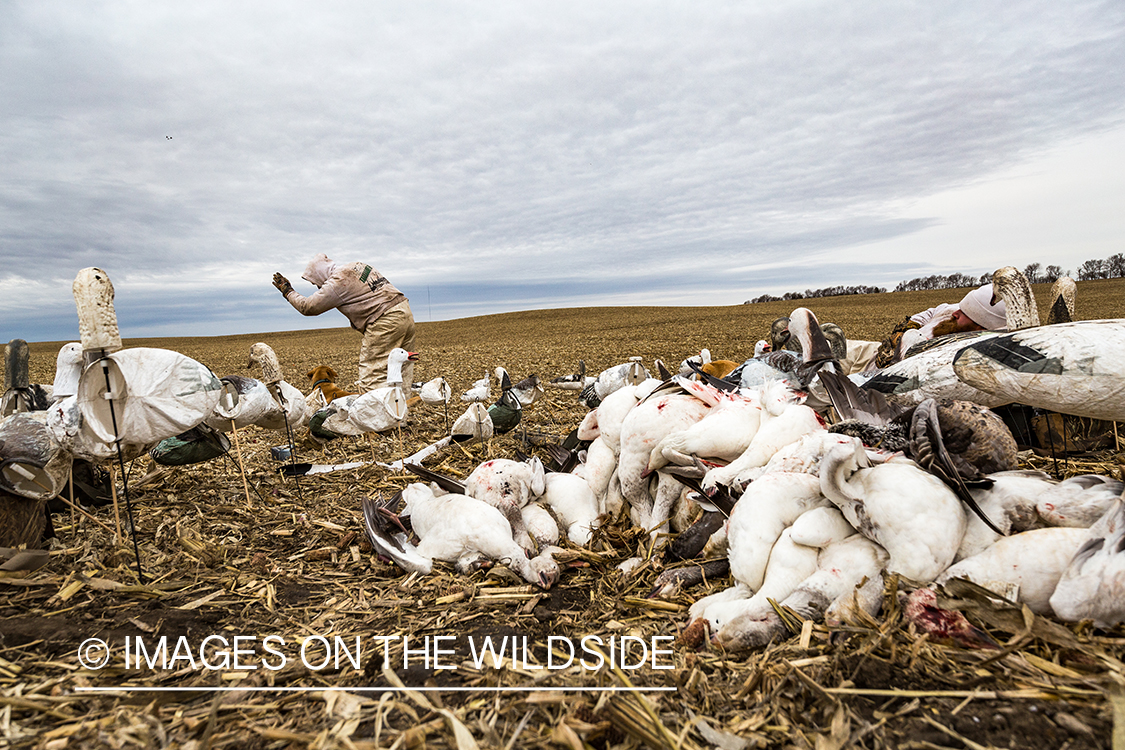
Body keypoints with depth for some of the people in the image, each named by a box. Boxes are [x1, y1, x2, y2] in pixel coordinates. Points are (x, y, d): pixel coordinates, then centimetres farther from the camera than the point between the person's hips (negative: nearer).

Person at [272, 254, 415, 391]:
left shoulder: (337, 282, -7)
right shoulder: (358, 265, 18)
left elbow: (307, 307, 2)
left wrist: (288, 292, 16)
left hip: (386, 321, -9)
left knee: (371, 376, -6)